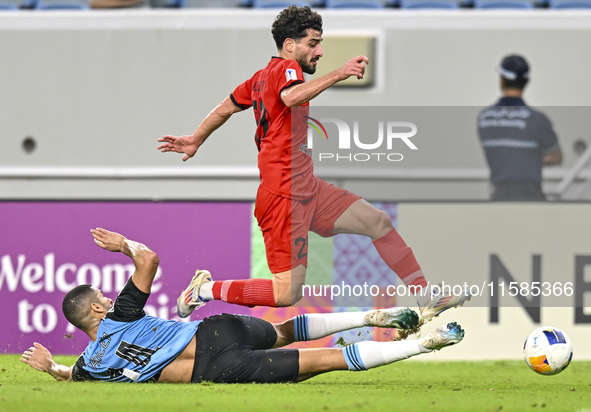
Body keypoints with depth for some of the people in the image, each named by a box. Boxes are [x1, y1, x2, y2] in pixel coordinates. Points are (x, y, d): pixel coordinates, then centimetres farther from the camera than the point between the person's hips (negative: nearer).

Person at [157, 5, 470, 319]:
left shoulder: (263, 75, 15)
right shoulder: (286, 68, -13)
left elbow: (225, 108, 27)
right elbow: (291, 97, -38)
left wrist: (195, 140, 40)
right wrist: (338, 75, -45)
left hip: (308, 190, 11)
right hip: (283, 196, -11)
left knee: (377, 222, 7)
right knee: (288, 293, -12)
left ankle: (428, 300, 11)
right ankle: (204, 290, 3)